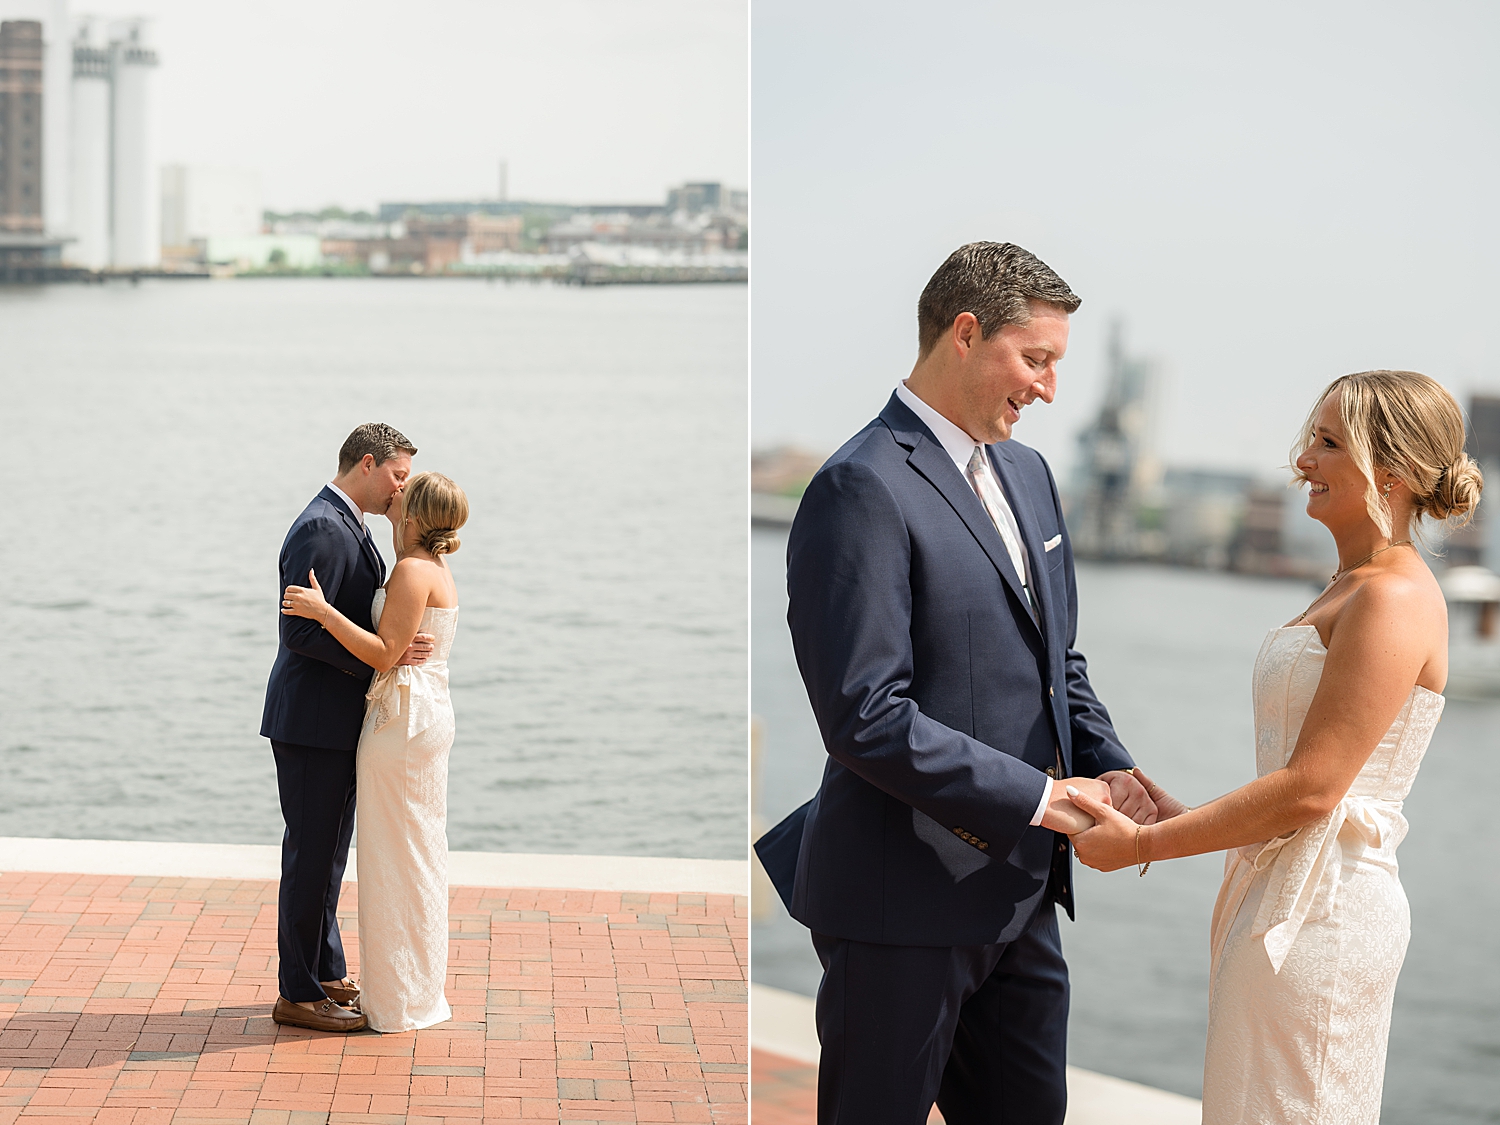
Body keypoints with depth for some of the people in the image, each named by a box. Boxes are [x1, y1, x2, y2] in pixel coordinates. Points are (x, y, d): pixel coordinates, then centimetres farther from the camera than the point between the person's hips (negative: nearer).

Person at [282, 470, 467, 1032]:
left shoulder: (413, 570, -16)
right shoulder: (436, 570, 13)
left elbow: (385, 654, -21)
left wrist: (324, 611, -22)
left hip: (403, 717, -10)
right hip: (429, 712, 10)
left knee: (398, 857, -2)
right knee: (419, 855, 15)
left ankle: (398, 1003, 5)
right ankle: (418, 990, 23)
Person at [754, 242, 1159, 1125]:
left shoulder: (1027, 474, 13)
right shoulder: (863, 490, -17)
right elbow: (866, 718, -23)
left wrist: (1108, 768, 2)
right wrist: (1037, 796, -19)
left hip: (1022, 892, 9)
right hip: (908, 903, -8)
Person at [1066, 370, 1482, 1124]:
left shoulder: (1394, 599, -16)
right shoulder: (1351, 588, 15)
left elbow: (1312, 788, -21)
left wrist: (1142, 845, -16)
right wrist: (1186, 818, 9)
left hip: (1320, 912, -10)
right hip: (1281, 896, 10)